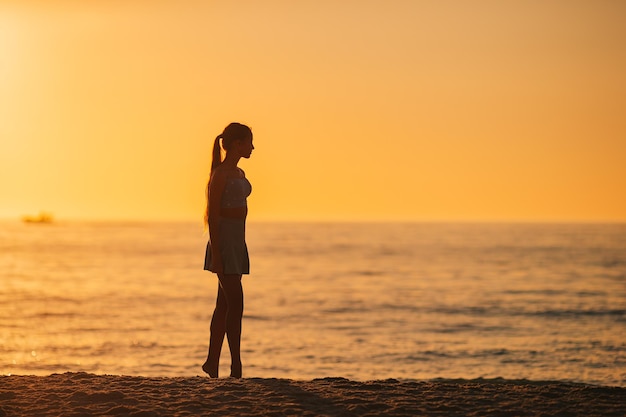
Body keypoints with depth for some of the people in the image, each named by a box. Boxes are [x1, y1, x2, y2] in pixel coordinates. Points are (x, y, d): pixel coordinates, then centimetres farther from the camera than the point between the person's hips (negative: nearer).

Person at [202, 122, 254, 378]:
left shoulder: (240, 174, 15)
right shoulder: (220, 173, -11)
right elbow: (212, 215, -14)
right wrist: (215, 255, -18)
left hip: (238, 241, 9)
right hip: (223, 242, -9)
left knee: (224, 305, 10)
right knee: (236, 304, -11)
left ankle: (212, 363, 15)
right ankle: (236, 366, -10)